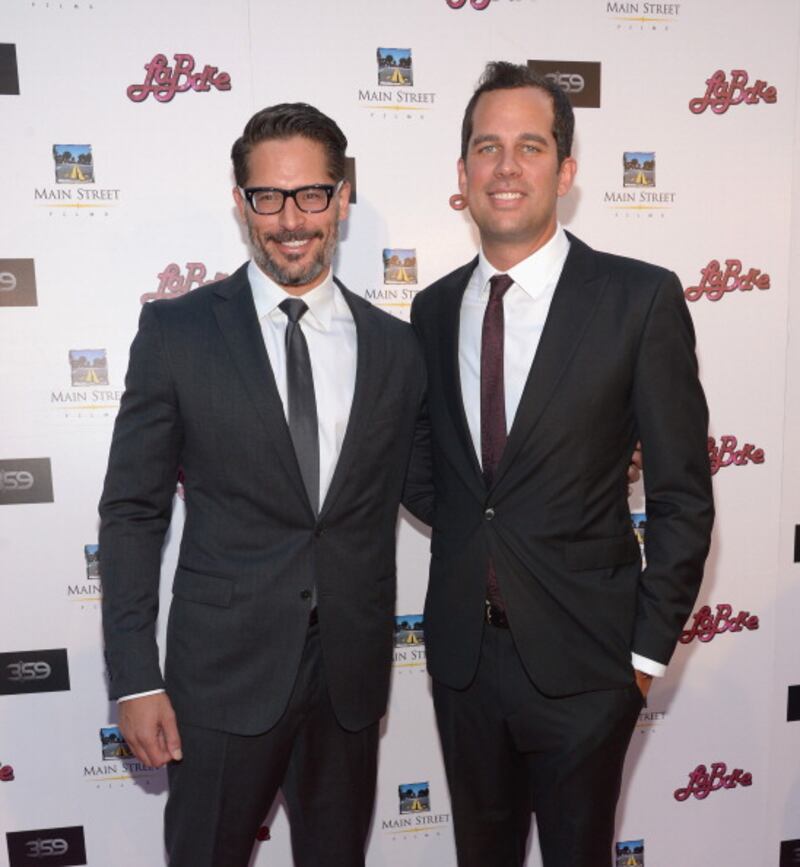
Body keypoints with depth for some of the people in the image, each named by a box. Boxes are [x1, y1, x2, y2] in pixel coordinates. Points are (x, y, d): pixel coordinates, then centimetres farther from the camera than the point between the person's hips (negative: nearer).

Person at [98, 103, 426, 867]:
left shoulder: (394, 345, 1)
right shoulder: (176, 332, -6)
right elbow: (132, 511, -5)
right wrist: (135, 680, -7)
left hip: (352, 671, 3)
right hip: (224, 670, -2)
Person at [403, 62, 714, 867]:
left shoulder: (640, 298, -10)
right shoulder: (433, 309, 3)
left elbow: (681, 495, -8)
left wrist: (649, 647, -7)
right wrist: (472, 530, -2)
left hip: (580, 656, -4)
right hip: (462, 648, 4)